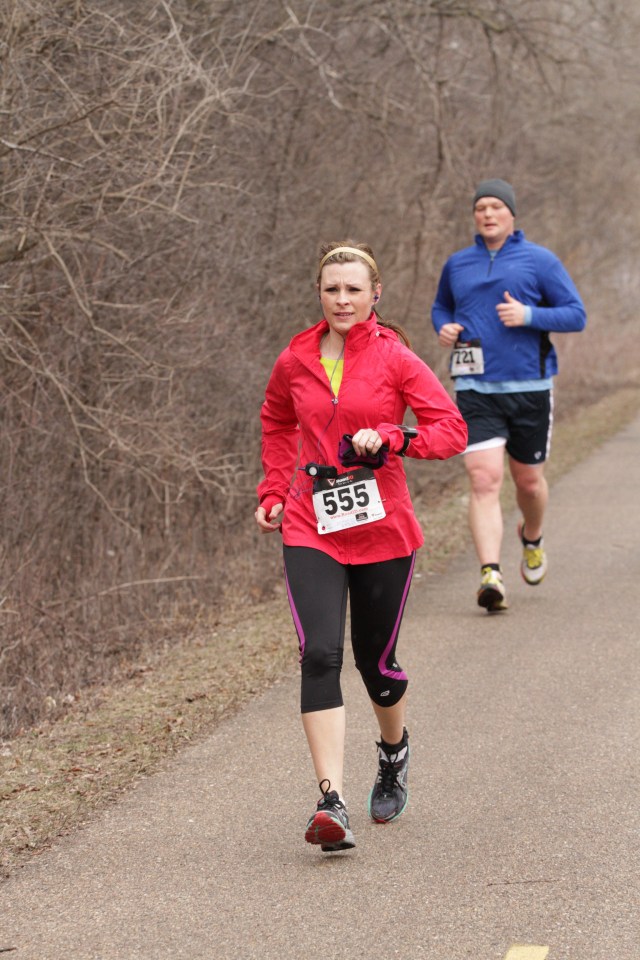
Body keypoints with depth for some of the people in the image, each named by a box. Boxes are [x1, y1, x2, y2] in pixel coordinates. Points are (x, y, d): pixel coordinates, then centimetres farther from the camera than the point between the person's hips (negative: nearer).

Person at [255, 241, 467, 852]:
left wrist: (389, 439, -22)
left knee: (376, 662, 10)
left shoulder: (394, 359, -3)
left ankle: (394, 753, 44)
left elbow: (451, 430, -8)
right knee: (320, 656, -16)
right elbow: (277, 424, 25)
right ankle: (331, 803, -21)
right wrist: (274, 493, 15)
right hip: (310, 530, 1)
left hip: (382, 530, -1)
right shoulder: (295, 361, 5)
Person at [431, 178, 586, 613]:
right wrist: (445, 329, 4)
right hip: (475, 388, 1)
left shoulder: (540, 260, 0)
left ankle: (532, 538, 45)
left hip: (529, 387, -1)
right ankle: (491, 574, -22)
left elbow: (576, 315, -2)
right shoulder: (457, 264, 10)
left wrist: (529, 315, -17)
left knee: (528, 480, 13)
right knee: (484, 478, -15)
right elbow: (441, 306, 27)